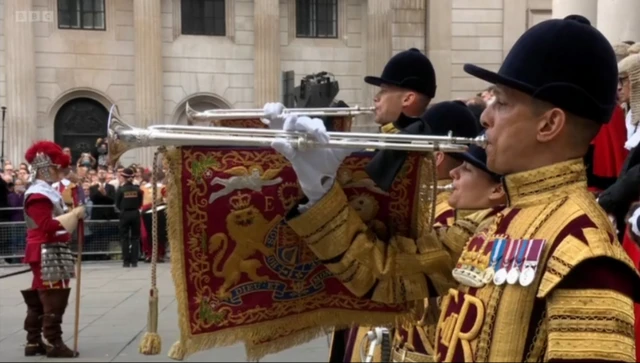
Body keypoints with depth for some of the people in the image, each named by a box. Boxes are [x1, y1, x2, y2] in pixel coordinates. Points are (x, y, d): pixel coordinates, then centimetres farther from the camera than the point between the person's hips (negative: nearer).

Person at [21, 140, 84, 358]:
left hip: (53, 253, 11)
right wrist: (74, 214, -20)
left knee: (38, 299, 13)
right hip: (46, 254, -11)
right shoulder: (38, 195, -16)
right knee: (54, 297, -8)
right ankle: (53, 343, -4)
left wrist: (73, 215, 9)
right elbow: (48, 226, -25)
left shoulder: (47, 192, 18)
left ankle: (33, 342, 18)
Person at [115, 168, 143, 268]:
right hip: (135, 214, 2)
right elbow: (140, 203, 3)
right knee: (135, 238, 8)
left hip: (124, 214, -2)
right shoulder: (137, 189, -3)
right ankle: (134, 261, 4)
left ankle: (126, 261, 2)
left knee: (124, 238, 5)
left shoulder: (121, 189, -8)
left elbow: (117, 204, -1)